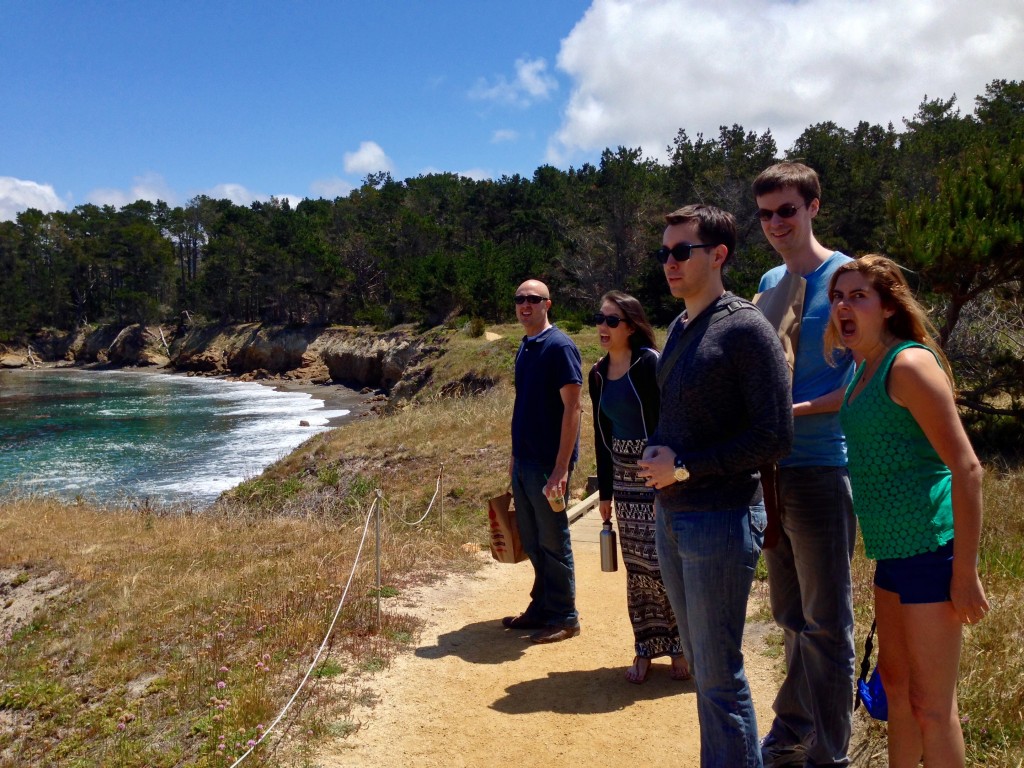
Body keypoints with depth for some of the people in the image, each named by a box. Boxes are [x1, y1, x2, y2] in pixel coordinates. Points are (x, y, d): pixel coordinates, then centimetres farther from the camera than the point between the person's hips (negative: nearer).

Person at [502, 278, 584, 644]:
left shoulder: (559, 346, -13)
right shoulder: (524, 348, 12)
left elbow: (572, 408, -18)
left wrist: (561, 469, -21)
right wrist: (515, 456, 18)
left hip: (548, 464, -8)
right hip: (523, 462, 8)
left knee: (553, 543, 3)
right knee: (531, 542, 15)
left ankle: (564, 618, 16)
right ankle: (541, 609, 29)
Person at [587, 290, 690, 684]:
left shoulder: (649, 364, -12)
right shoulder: (598, 374, 8)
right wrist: (605, 492, 14)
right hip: (624, 476, 6)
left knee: (661, 562, -4)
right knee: (636, 567, 9)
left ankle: (680, 646, 15)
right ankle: (645, 649, 21)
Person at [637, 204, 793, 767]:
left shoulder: (745, 328, -13)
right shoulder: (679, 328, 13)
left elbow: (775, 436, -17)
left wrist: (686, 467, -17)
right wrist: (655, 456, 8)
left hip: (720, 520, -8)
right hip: (671, 517, 8)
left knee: (719, 675, 1)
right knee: (701, 664, 19)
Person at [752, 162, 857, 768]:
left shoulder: (846, 276, -7)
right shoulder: (769, 284, 14)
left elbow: (866, 378, -12)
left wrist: (795, 412, -19)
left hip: (821, 467, -7)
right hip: (772, 467, 7)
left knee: (825, 621, 3)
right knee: (791, 615, 17)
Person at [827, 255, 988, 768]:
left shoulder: (910, 363, -16)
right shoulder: (865, 371, 11)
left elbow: (967, 468, -19)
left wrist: (965, 573, -20)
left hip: (931, 548, -9)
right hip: (893, 551, 9)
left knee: (931, 704, 2)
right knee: (894, 682, 21)